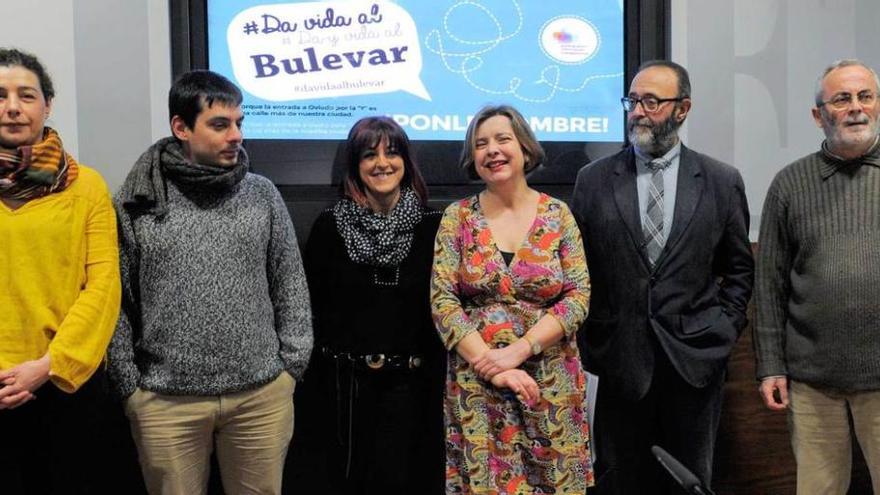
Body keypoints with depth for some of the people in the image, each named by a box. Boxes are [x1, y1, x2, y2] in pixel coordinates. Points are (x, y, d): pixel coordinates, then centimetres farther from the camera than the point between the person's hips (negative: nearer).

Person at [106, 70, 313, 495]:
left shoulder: (263, 195, 3)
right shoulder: (136, 203, -3)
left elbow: (290, 287, 6)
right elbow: (117, 301, 0)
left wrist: (291, 366, 2)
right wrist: (128, 386, -1)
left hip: (262, 395, 2)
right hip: (165, 401, -1)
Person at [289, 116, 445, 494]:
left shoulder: (432, 225, 2)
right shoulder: (330, 225, 1)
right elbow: (308, 305, 3)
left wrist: (435, 370, -1)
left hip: (408, 384, 0)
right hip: (340, 382, 0)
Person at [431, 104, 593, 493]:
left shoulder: (558, 214, 1)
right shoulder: (457, 217, 1)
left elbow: (579, 296, -4)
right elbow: (442, 298, -5)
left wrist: (519, 349, -15)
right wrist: (490, 364, -14)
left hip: (551, 383, 1)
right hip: (475, 384, 0)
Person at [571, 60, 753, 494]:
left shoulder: (722, 181, 3)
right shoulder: (594, 179, 2)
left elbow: (739, 267, 10)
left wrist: (725, 326, 1)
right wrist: (587, 339, 1)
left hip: (695, 358, 1)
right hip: (620, 357, 0)